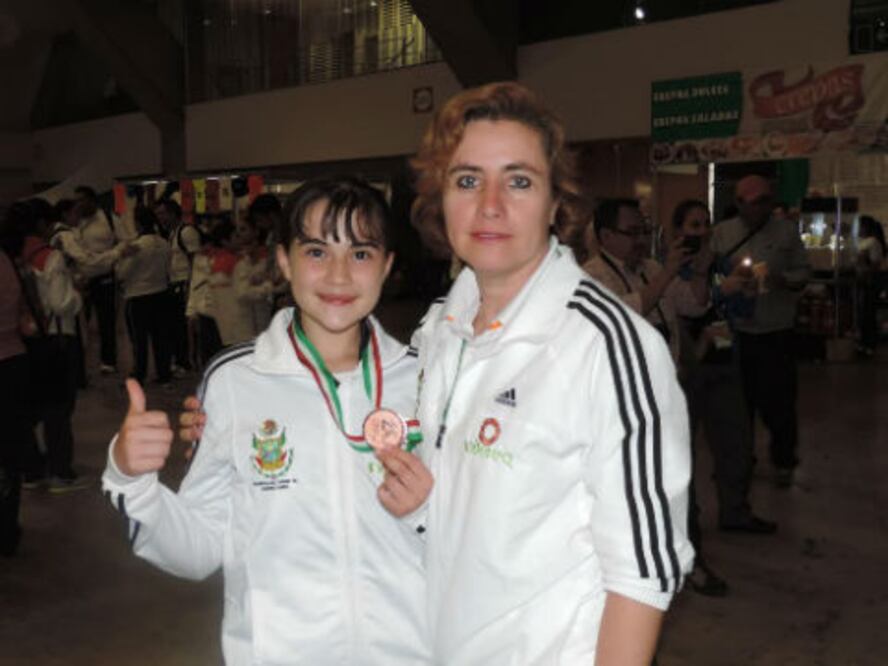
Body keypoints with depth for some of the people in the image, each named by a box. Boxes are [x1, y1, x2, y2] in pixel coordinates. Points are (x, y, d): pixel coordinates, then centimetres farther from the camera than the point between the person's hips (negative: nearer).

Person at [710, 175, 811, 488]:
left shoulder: (786, 232, 3)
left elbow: (803, 272, 4)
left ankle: (784, 462, 23)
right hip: (735, 332, 1)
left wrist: (783, 280, -15)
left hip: (775, 332, -1)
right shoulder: (721, 233, 4)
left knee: (777, 402, 4)